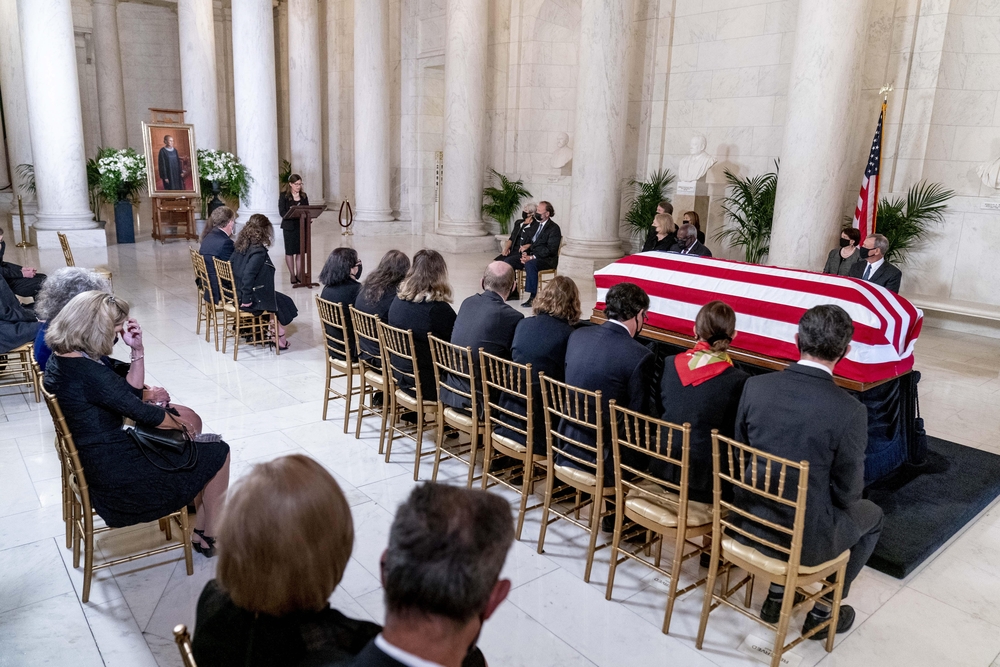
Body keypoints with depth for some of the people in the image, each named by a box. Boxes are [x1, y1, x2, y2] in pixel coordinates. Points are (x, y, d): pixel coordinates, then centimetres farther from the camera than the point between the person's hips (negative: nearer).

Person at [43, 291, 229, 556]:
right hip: (120, 476, -10)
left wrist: (137, 350, -8)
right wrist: (178, 422, -2)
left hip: (95, 462, 10)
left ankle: (197, 501, 32)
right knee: (217, 454, 3)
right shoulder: (88, 372, -30)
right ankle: (208, 537, 19)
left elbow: (129, 395, 3)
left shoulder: (59, 360, 1)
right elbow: (142, 413, -21)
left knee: (187, 417, 22)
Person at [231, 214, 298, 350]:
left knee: (277, 297, 28)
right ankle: (280, 340, 26)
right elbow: (248, 276, -32)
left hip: (237, 295, 8)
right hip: (253, 298, -8)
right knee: (284, 303, 15)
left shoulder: (240, 245, 2)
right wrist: (247, 300, -24)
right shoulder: (258, 251, -22)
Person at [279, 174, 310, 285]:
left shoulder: (303, 195, 9)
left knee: (300, 251, 6)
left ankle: (299, 275, 15)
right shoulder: (284, 196, -4)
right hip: (289, 226, -4)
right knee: (290, 251, 4)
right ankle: (292, 275, 13)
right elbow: (282, 212, -10)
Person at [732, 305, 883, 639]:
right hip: (805, 539, -3)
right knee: (871, 515, 27)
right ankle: (823, 610, 32)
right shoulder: (850, 410, -21)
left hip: (749, 523, 4)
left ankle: (777, 593, 38)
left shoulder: (755, 386, -11)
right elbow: (847, 491, -11)